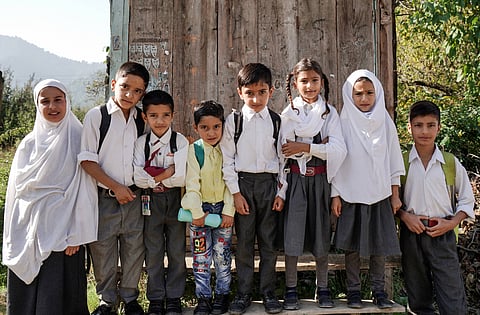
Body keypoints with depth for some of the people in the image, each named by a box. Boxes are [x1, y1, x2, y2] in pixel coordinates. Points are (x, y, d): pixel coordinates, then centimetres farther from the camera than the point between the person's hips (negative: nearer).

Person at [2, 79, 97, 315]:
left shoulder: (77, 139, -2)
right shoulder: (29, 143, 10)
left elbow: (83, 191, -6)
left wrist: (76, 234, -12)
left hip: (61, 230, -4)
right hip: (27, 231, 4)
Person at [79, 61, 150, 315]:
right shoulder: (96, 116, -6)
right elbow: (87, 160, -8)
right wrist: (115, 187, -10)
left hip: (134, 196, 3)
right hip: (104, 196, -3)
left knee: (134, 249, 10)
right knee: (103, 249, 8)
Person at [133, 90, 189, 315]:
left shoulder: (181, 142, -5)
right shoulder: (141, 143, 0)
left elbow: (181, 177, -17)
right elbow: (138, 177, -11)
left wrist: (153, 176, -12)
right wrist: (167, 173, -14)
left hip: (175, 200, -1)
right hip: (151, 201, 1)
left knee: (177, 251, 8)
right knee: (153, 252, 9)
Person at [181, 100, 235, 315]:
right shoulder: (194, 150, -7)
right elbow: (192, 184, -9)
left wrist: (229, 210, -9)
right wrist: (197, 213, -11)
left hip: (223, 208, 1)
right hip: (200, 208, 0)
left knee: (222, 254, 7)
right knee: (201, 256, 4)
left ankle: (222, 295, 21)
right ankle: (203, 298, 15)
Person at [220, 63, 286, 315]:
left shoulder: (277, 121, 3)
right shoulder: (234, 121, 0)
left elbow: (283, 159, 6)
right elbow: (227, 159, -1)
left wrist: (281, 192, 1)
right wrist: (235, 193, -6)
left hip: (269, 183, 1)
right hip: (243, 183, -1)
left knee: (268, 242, 6)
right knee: (244, 241, 4)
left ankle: (268, 292, 19)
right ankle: (243, 293, 16)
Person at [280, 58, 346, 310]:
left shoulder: (330, 113, 4)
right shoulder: (288, 113, 4)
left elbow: (339, 149, -9)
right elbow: (285, 149, -9)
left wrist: (305, 147, -13)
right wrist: (321, 147, -10)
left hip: (320, 179, 1)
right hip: (295, 179, 0)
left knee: (321, 234, 7)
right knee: (292, 233, -1)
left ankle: (323, 289, 21)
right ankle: (290, 290, 12)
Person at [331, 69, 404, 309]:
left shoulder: (385, 122, 4)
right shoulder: (344, 123, -3)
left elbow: (394, 162, 8)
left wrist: (395, 195, 6)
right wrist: (335, 195, -6)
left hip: (380, 195, 2)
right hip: (351, 195, -2)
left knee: (379, 245, 6)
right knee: (352, 246, 5)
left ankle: (379, 290, 19)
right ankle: (353, 291, 17)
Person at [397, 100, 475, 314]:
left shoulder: (451, 163, 3)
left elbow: (467, 200, 10)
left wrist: (452, 222, -5)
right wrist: (405, 216, -10)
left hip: (443, 235, 0)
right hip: (411, 233, 1)